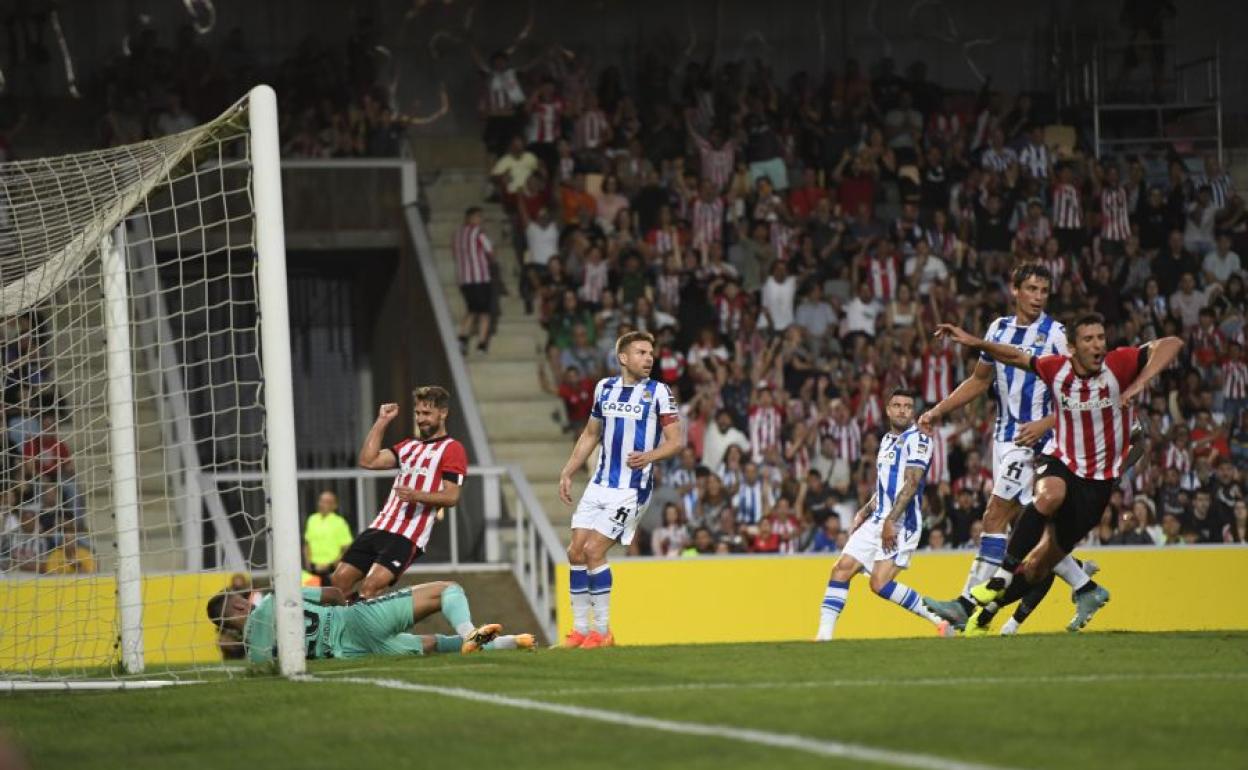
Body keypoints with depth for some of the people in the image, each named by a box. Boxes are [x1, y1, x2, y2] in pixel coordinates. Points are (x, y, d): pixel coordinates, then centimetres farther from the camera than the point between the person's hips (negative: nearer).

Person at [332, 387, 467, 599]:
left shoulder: (451, 449, -1)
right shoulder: (408, 446, 23)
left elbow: (451, 496, -10)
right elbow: (368, 461, 12)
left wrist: (416, 495, -25)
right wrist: (381, 422, 11)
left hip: (409, 535, -8)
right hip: (380, 526, 8)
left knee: (371, 587, -23)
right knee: (341, 578, -1)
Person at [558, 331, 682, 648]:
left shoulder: (658, 392, -6)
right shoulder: (605, 388, 9)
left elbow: (677, 440, -7)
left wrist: (649, 457, -26)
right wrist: (567, 472, 14)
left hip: (631, 488, -5)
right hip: (599, 485, 5)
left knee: (594, 551, -13)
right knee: (576, 551, 0)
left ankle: (603, 631, -3)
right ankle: (580, 630, 9)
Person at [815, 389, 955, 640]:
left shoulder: (917, 439, -7)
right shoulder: (887, 441, 21)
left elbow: (911, 483, -17)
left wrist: (891, 521, -23)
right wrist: (865, 511, 21)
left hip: (902, 523, -8)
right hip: (878, 520, 8)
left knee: (880, 584, -19)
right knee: (842, 569, -3)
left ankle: (940, 619, -10)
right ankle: (824, 634, -4)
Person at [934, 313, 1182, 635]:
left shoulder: (1119, 365, -16)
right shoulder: (1057, 369, -7)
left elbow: (1171, 345, -26)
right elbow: (1018, 357, 11)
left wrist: (1140, 383, -40)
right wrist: (974, 342, 3)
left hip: (1099, 481, 0)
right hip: (1061, 463, 0)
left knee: (1042, 561, 5)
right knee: (1051, 495, -38)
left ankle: (989, 607, 27)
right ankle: (1003, 576, -29)